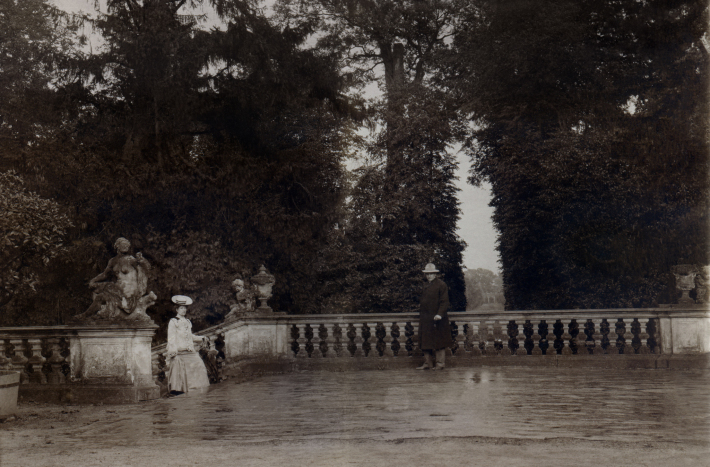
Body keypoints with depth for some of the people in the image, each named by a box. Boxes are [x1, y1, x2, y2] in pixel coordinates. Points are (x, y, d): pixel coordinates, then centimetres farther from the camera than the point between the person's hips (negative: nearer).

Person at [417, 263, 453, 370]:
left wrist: (439, 314, -22)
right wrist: (421, 314, 13)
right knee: (425, 341, 9)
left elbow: (444, 302, -11)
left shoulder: (441, 285, -6)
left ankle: (440, 364, 4)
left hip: (437, 318, -7)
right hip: (425, 319, 7)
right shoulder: (425, 285, 16)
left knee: (439, 342, -1)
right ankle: (427, 363, 16)